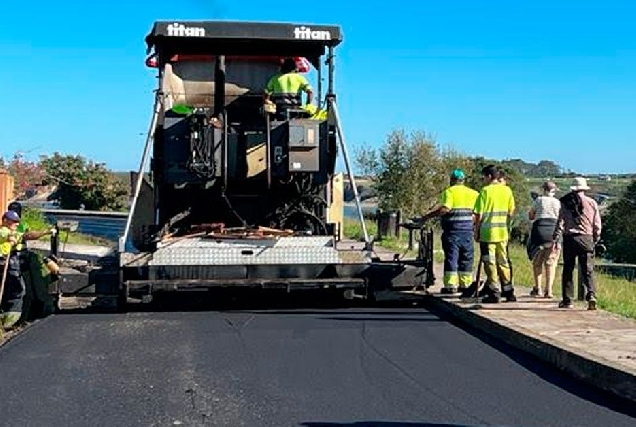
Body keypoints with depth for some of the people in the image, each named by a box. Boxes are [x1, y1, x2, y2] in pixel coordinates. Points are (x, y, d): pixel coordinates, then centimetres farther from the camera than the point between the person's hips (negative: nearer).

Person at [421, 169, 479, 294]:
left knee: (451, 257, -2)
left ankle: (451, 285, -4)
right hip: (467, 230, 4)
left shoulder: (449, 192, -5)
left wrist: (428, 216, -14)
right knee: (466, 258, 11)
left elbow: (445, 209, -19)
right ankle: (465, 284, 14)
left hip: (452, 230, -4)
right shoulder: (472, 193, 11)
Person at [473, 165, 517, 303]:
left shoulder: (485, 191, -9)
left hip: (487, 233, -5)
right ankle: (508, 291, 15)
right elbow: (511, 213, 9)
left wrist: (476, 232, 1)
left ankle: (493, 293, -1)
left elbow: (479, 215, -8)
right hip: (503, 233, 5)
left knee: (490, 263, 0)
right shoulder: (507, 190, 5)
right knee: (503, 262, 13)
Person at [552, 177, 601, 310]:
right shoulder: (592, 203, 4)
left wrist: (555, 239, 1)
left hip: (569, 239, 0)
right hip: (586, 239, 0)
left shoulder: (565, 203, 2)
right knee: (588, 270, 1)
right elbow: (597, 225, 5)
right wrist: (596, 240, 17)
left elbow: (560, 222, -1)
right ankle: (591, 296, -17)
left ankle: (567, 300, 9)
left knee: (568, 269, 8)